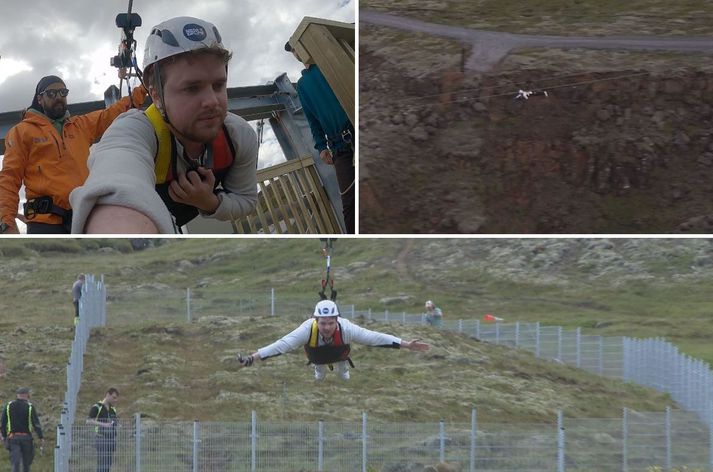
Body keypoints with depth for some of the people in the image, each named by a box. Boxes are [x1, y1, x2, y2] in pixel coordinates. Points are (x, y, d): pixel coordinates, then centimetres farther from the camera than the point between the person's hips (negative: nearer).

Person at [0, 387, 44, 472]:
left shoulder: (8, 406, 3)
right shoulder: (30, 407, -5)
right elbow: (36, 424, -9)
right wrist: (41, 438, -8)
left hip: (12, 438, 1)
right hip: (26, 438, -1)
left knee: (15, 463, -6)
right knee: (26, 463, 15)